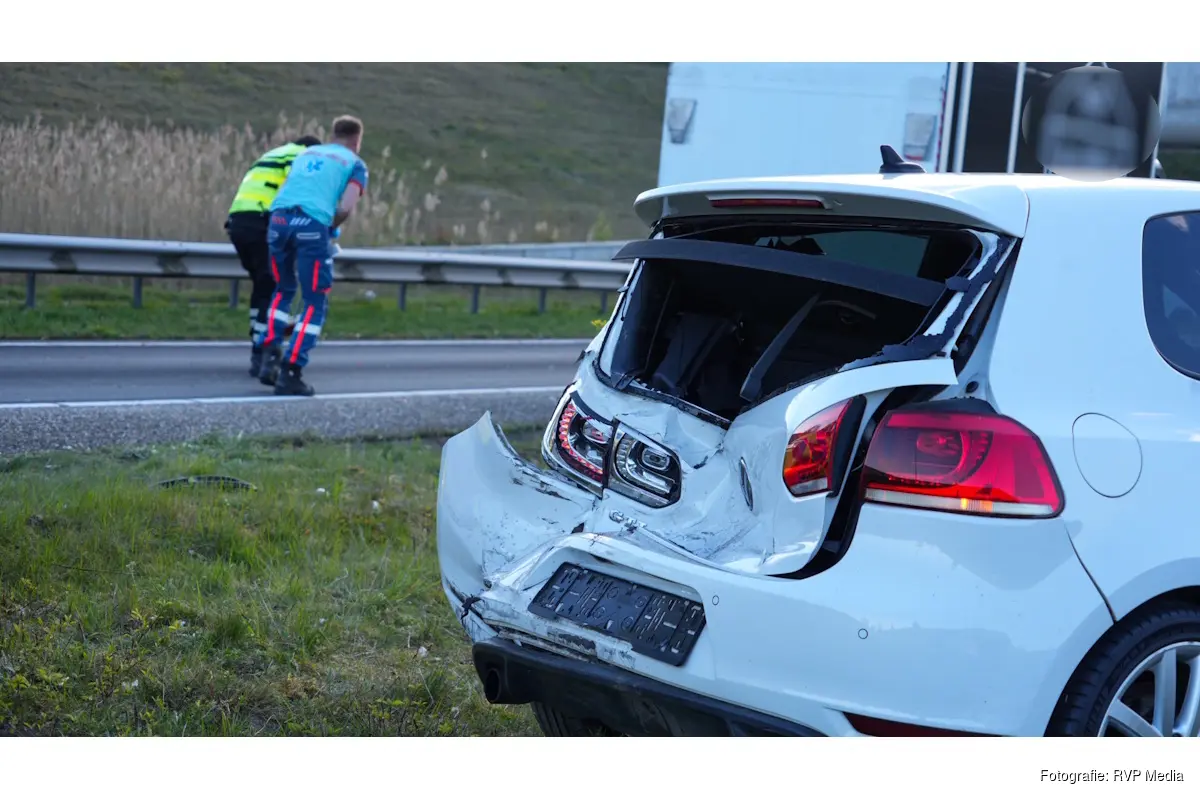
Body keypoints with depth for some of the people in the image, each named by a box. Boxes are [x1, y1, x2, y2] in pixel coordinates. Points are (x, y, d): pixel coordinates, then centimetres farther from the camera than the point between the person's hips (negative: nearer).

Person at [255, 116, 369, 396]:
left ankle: (270, 357, 11)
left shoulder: (306, 153, 29)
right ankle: (290, 372, -3)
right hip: (312, 225, -5)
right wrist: (332, 228, 16)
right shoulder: (354, 163, 14)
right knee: (315, 303, 6)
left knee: (283, 290, 25)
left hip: (279, 218, 5)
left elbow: (291, 189, 21)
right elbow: (346, 208, -2)